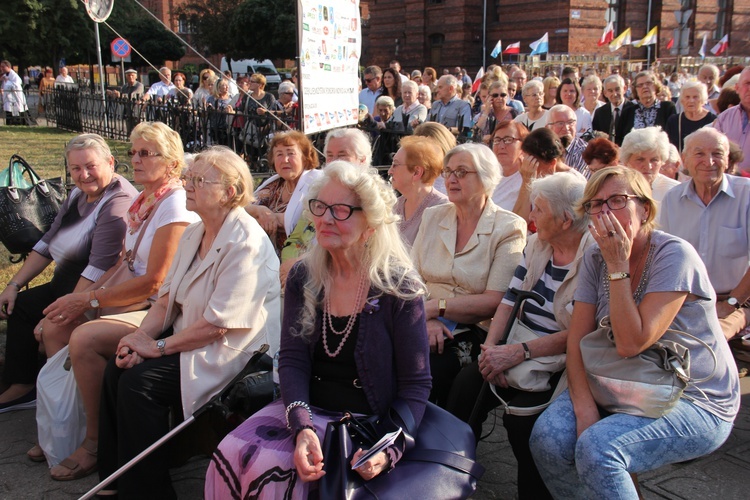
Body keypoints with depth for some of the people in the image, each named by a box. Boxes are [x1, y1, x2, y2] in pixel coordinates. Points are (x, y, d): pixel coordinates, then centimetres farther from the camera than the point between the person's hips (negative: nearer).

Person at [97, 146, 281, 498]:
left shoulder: (244, 243, -21)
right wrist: (140, 336, -7)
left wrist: (157, 346, -16)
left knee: (140, 382, -19)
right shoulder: (194, 234, 9)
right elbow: (167, 299, 10)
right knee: (117, 369, -6)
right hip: (191, 338, 9)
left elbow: (217, 325, -23)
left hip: (235, 353, -9)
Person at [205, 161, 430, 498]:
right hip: (304, 408, 4)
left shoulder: (399, 286, -10)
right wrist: (302, 427, -21)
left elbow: (415, 385, -7)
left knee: (271, 468, -24)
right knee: (228, 457, -21)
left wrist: (389, 450, -22)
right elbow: (292, 360, -3)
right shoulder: (302, 278, 3)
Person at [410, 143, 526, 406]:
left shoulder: (509, 228, -3)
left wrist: (436, 306, -15)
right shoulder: (432, 217, 12)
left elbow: (494, 302, -11)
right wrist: (425, 318, -14)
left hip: (475, 332, -4)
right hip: (428, 326, 4)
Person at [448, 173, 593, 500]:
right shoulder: (535, 245, 10)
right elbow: (510, 301, 7)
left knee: (520, 417, -28)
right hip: (520, 353, 6)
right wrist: (491, 346, -9)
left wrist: (518, 353, -25)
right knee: (466, 384, -17)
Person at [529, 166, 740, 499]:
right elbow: (577, 337, -4)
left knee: (597, 448, -31)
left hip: (694, 401, -5)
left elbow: (630, 344, -25)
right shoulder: (594, 259, 2)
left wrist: (618, 265, -22)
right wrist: (583, 404, -19)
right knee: (547, 439, -20)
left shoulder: (674, 255, -17)